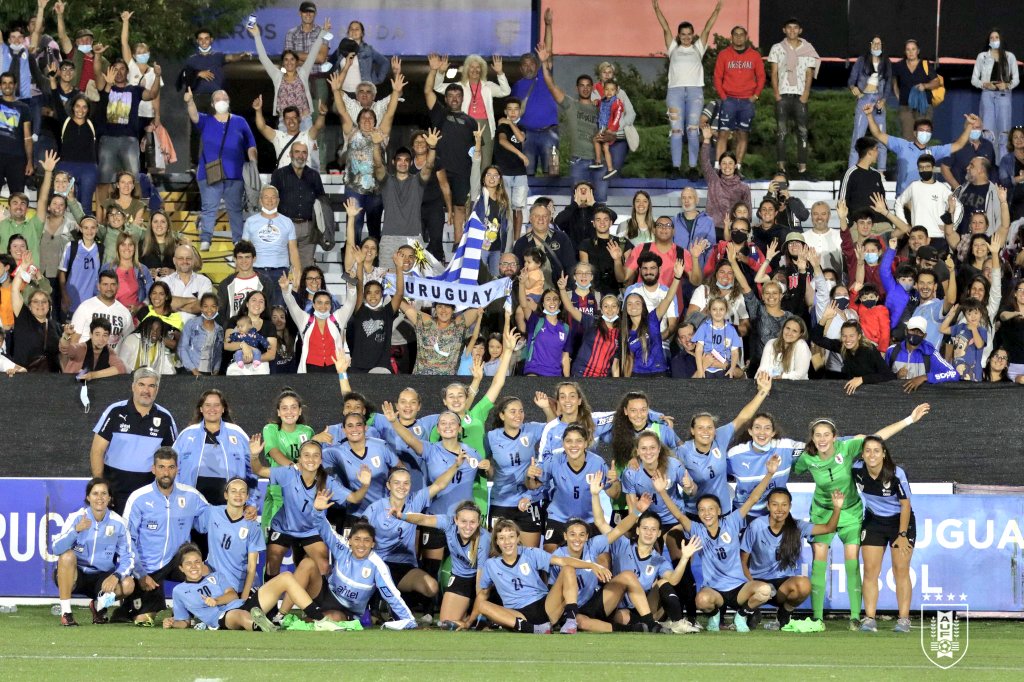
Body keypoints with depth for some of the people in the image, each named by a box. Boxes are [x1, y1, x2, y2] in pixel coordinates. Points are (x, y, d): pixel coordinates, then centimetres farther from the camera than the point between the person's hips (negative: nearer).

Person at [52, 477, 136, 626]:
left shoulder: (118, 523, -6)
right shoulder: (76, 518, -11)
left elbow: (128, 558, -5)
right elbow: (57, 549, -24)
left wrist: (116, 576, -26)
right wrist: (76, 530, -40)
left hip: (102, 579, 2)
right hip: (74, 575, -2)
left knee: (128, 584, -25)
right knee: (67, 555, -33)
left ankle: (98, 606, 8)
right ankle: (66, 612, -23)